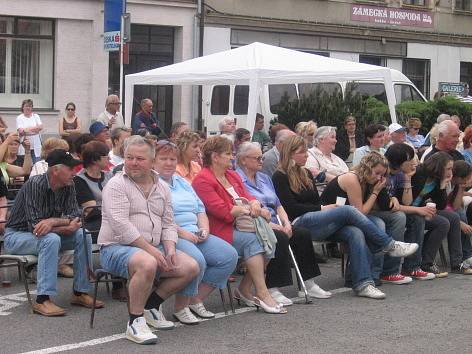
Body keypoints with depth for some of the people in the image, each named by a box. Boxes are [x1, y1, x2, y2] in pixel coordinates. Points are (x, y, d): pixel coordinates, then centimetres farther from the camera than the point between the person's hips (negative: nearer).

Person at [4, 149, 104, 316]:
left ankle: (80, 292, -7)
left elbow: (75, 218, -11)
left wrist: (53, 221, -30)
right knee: (50, 239, -35)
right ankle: (42, 300, -33)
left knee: (83, 235, -12)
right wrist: (67, 227, -25)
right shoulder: (35, 184, -26)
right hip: (17, 236, -7)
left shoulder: (68, 186, -5)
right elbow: (36, 226, -30)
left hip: (47, 234, 7)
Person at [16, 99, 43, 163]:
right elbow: (21, 131, -9)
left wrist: (26, 129, -11)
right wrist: (35, 129, -11)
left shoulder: (36, 116, 13)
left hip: (36, 147, 2)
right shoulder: (19, 118, 4)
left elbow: (40, 127, -3)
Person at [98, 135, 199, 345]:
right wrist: (152, 250, -22)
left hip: (154, 248, 7)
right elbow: (121, 226, -19)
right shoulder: (116, 185, -8)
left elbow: (168, 224, 15)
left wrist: (169, 249, -6)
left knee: (191, 267, -10)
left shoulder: (162, 188, 13)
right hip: (116, 247, -7)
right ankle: (134, 322, -21)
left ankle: (151, 305, 9)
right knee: (148, 264, -38)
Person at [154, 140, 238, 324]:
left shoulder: (182, 183, 24)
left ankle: (196, 300, -1)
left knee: (229, 255, -10)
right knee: (196, 260, -35)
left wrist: (204, 229, 3)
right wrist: (181, 232, -18)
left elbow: (200, 209, 23)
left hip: (195, 235, 8)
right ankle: (180, 307, -13)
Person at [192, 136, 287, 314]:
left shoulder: (232, 175, 21)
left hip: (239, 225, 8)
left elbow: (247, 196, 16)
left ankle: (245, 289, -8)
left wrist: (255, 203, -9)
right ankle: (262, 294, -28)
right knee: (251, 239, -29)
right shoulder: (203, 180, -7)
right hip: (219, 230, -8)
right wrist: (249, 209, -9)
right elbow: (222, 211, -15)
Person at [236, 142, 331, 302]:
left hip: (275, 225, 8)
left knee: (303, 233, -13)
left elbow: (278, 205, 21)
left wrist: (286, 223, 1)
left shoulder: (264, 178, 23)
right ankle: (272, 289, -32)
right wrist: (272, 225, -18)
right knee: (280, 238, -33)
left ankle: (308, 283, -8)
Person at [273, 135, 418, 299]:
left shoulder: (306, 173, 24)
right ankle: (388, 245, -15)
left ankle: (363, 283, -31)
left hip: (317, 221, 7)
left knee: (355, 233, -22)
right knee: (348, 210, -23)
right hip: (299, 223, -7)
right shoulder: (280, 177, 0)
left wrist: (324, 207, -2)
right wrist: (322, 209, -7)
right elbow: (291, 207, -9)